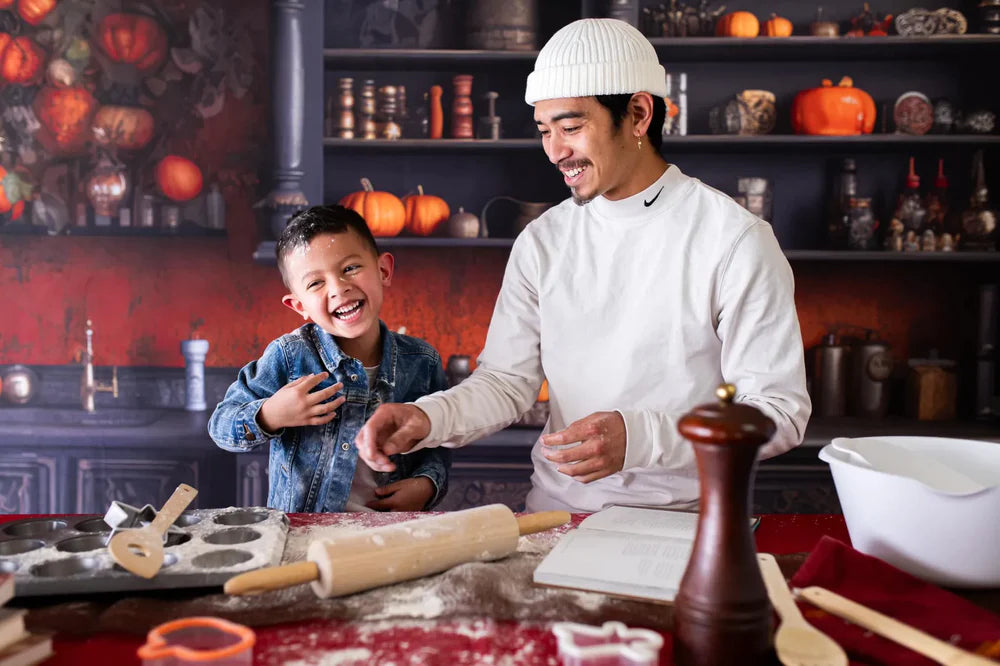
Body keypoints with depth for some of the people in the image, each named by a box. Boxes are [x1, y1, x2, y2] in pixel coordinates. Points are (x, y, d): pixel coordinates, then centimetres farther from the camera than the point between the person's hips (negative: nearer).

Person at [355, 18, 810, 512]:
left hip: (684, 521, -2)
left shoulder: (736, 241, -7)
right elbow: (506, 382, 7)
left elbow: (780, 412, -9)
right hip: (556, 510, 3)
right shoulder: (541, 242, 8)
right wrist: (427, 417, -14)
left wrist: (639, 437, -22)